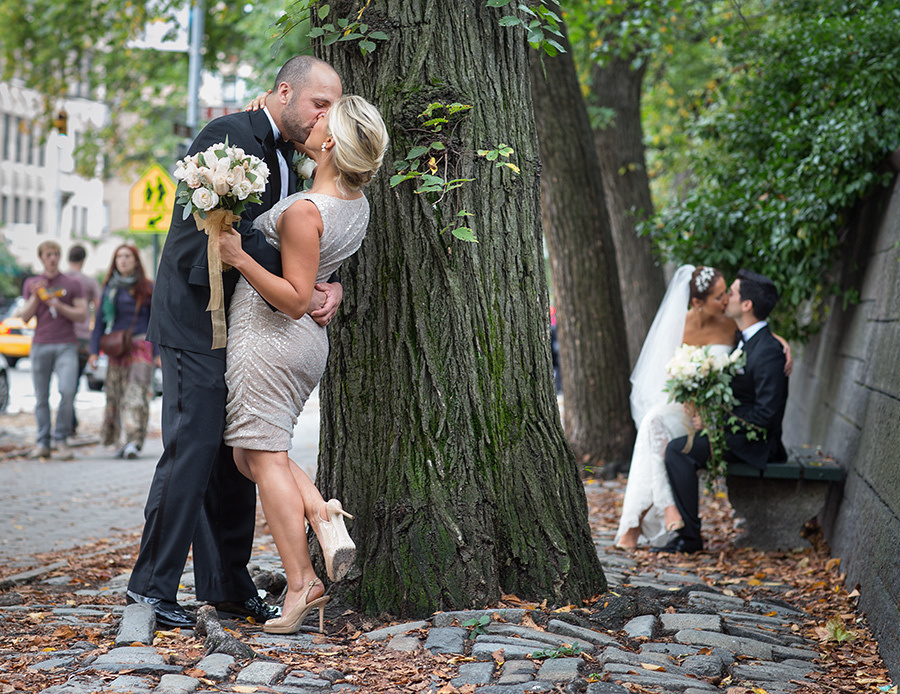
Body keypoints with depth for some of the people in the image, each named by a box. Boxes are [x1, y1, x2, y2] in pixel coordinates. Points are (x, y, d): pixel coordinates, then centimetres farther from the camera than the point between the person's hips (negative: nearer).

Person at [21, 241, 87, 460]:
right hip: (40, 345, 2)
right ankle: (43, 443, 4)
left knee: (67, 391, -16)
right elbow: (25, 317, 8)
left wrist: (59, 306, -10)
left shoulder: (72, 283, 10)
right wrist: (36, 296, -7)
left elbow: (82, 315, 4)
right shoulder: (31, 284, 14)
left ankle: (61, 439, -6)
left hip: (66, 345, -2)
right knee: (41, 397, 0)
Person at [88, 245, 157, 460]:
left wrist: (157, 353, 0)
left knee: (136, 394, -15)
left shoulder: (147, 289, 6)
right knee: (115, 395, 2)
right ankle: (117, 441, 13)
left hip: (141, 347, -3)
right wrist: (94, 351, 4)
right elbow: (100, 321, 13)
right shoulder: (110, 289, 13)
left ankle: (134, 442, -24)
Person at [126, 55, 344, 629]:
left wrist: (329, 287, -7)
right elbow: (230, 229, -21)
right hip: (197, 318, -9)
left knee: (238, 456, 8)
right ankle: (151, 585, -3)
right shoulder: (229, 136, -10)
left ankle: (229, 587, 15)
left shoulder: (287, 165, 18)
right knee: (193, 446, -11)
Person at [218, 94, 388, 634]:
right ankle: (325, 518, -1)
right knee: (251, 455, 17)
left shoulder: (304, 212, -22)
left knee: (265, 457, -2)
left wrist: (239, 257, -22)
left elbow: (295, 299, -22)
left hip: (268, 336, -9)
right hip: (310, 343, 9)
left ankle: (302, 584, -2)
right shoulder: (358, 204, 4)